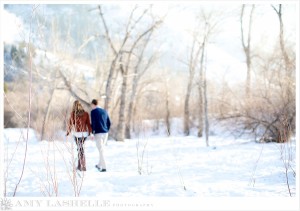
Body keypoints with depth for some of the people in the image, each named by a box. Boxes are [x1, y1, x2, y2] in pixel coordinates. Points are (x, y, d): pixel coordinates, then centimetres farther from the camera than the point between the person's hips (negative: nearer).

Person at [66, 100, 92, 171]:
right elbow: (88, 124, -3)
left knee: (80, 150, 4)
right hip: (84, 133, 3)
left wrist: (68, 132, 10)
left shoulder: (73, 113, -7)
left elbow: (70, 124, -3)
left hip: (77, 133, -3)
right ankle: (79, 166, 22)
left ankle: (83, 167, 0)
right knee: (80, 148, 20)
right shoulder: (86, 113, 0)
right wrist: (90, 132, 2)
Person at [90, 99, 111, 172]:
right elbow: (109, 123, 13)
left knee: (101, 150, -4)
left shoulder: (93, 111, -5)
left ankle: (104, 167, -9)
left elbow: (93, 123, -13)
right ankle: (99, 165, 30)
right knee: (101, 149, 21)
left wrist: (92, 133, -8)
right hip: (105, 133, 6)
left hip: (98, 133, -6)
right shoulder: (104, 111, 14)